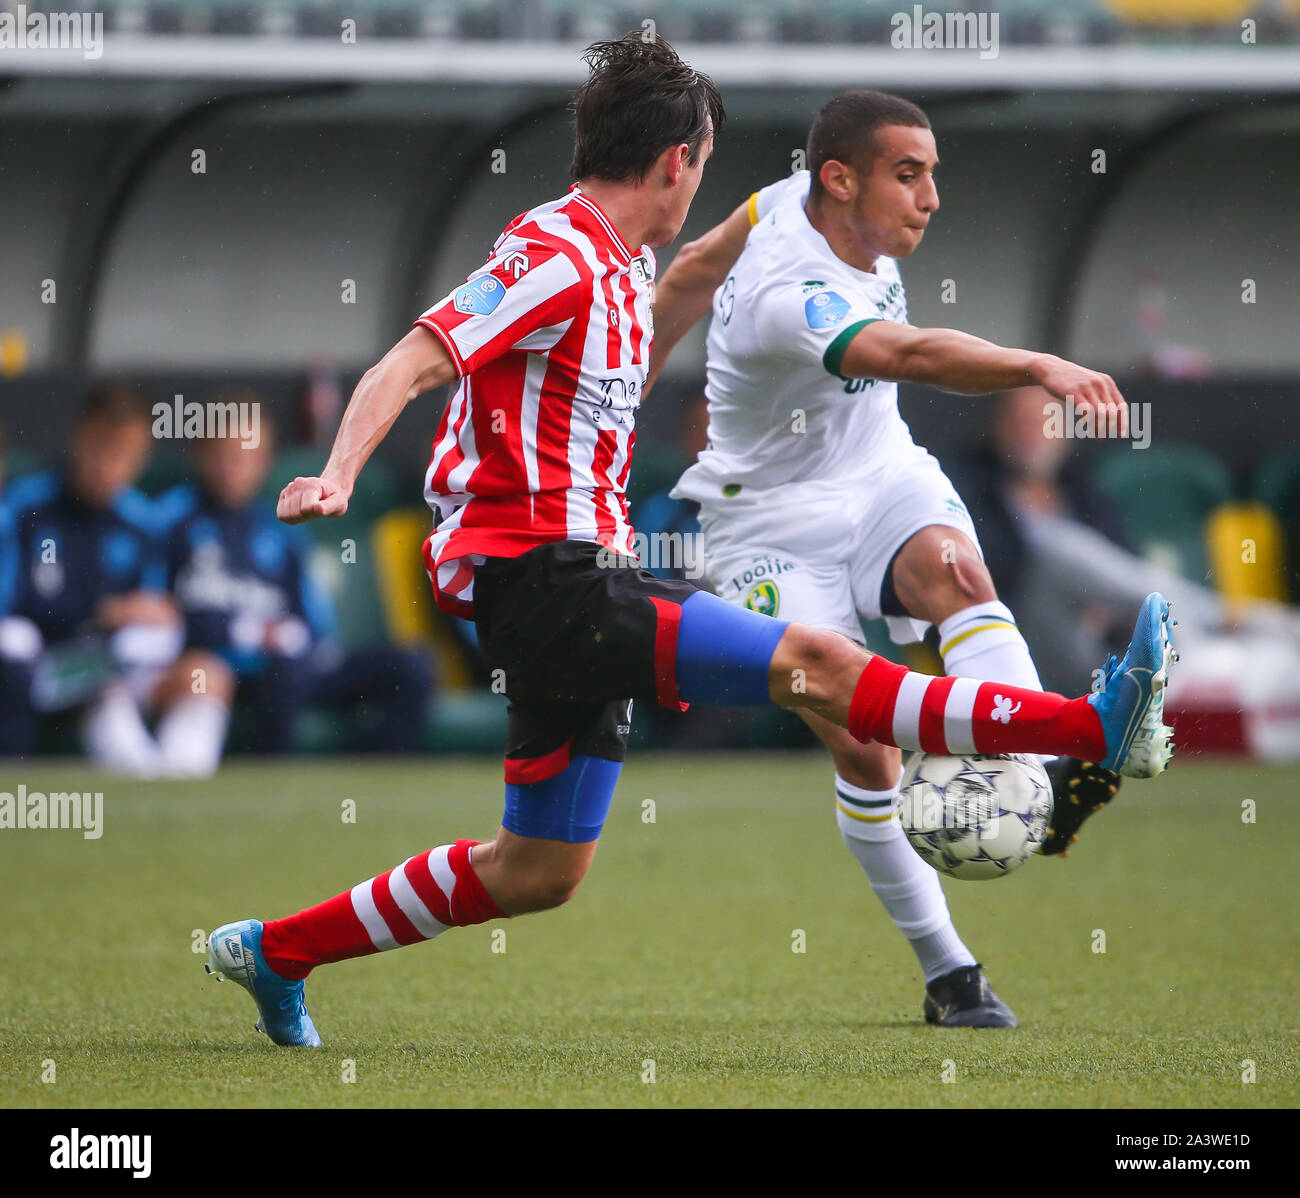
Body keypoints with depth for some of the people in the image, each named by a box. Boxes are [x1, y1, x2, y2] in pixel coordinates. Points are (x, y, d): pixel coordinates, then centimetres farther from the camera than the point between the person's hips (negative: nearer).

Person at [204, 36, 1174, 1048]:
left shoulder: (624, 264, 15)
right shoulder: (557, 258, -14)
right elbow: (412, 364, -22)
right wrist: (339, 474, -36)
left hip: (580, 581, 11)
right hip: (543, 579, -11)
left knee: (538, 873, 14)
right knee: (816, 663, -17)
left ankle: (275, 953, 23)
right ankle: (1092, 732, -26)